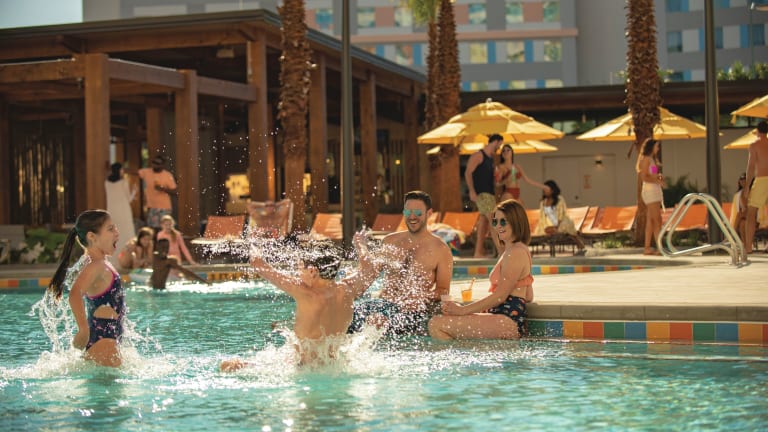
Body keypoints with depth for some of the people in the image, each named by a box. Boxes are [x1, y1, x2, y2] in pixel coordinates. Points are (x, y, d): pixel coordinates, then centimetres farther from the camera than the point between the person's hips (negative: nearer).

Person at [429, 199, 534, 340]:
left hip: (508, 321, -11)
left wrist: (463, 310, -12)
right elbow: (528, 297, 24)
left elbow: (500, 296, -15)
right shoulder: (511, 251, 22)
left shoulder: (516, 253, -10)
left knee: (436, 325, -18)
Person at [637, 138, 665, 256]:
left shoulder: (651, 159, 20)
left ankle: (647, 248, 6)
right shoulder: (646, 159, -9)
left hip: (655, 192, 10)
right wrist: (658, 181, -13)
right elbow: (644, 177, -16)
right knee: (657, 220, -14)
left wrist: (659, 176, 5)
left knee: (650, 221, 7)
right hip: (650, 191, -10)